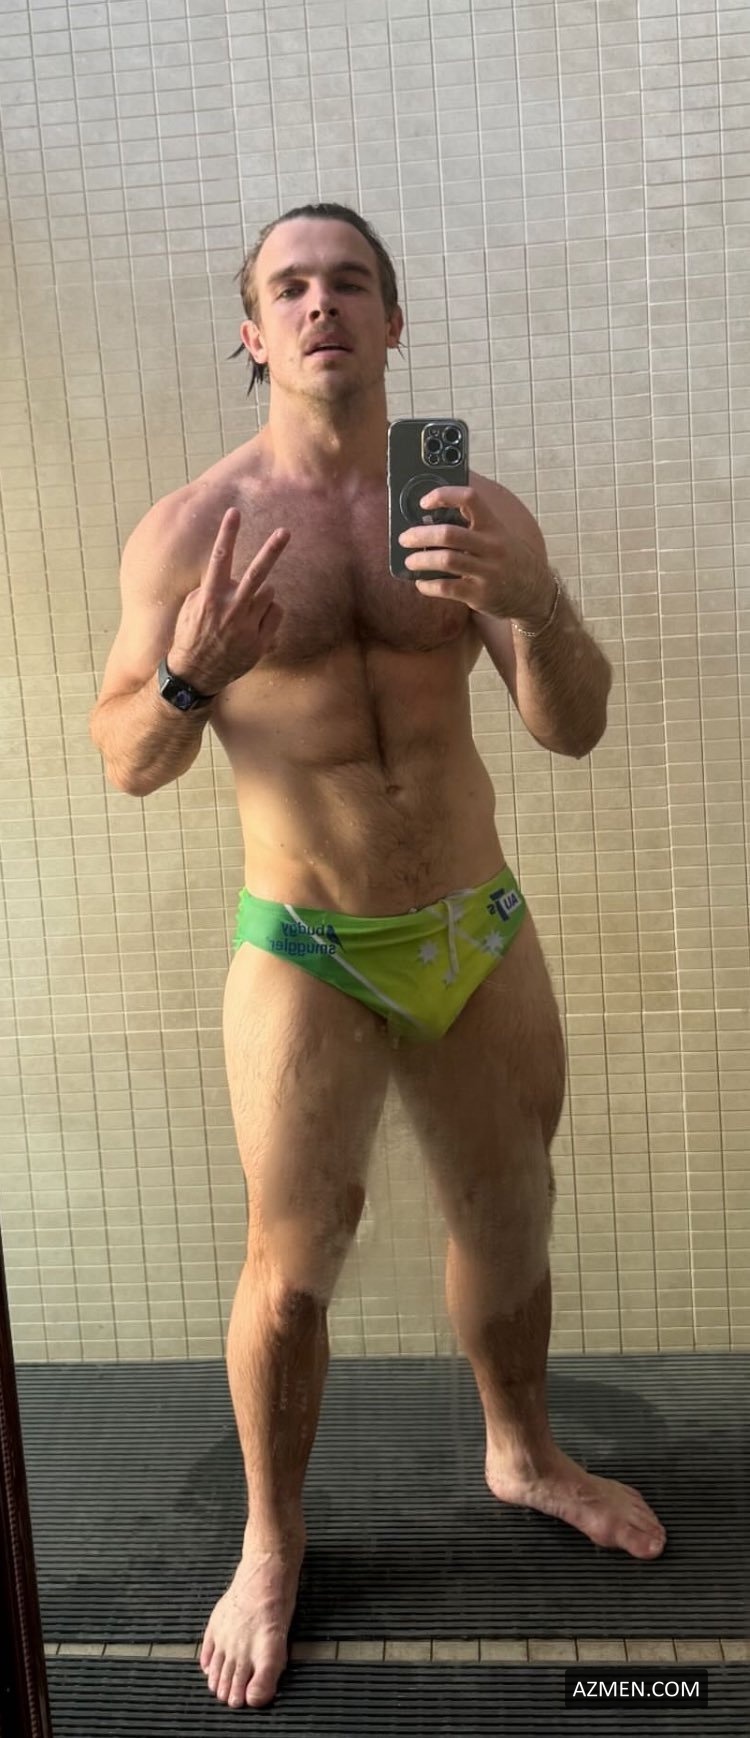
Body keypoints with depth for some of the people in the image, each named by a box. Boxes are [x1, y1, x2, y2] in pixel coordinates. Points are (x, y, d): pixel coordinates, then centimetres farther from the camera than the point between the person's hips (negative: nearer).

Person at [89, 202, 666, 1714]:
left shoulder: (474, 509, -1)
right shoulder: (191, 527, -7)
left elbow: (573, 729, -7)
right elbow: (126, 761, -4)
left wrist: (532, 604, -28)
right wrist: (190, 673, -26)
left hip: (482, 936, 3)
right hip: (309, 958, -3)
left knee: (508, 1219, 19)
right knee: (293, 1265, 5)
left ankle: (523, 1452, 47)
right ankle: (272, 1547, 31)